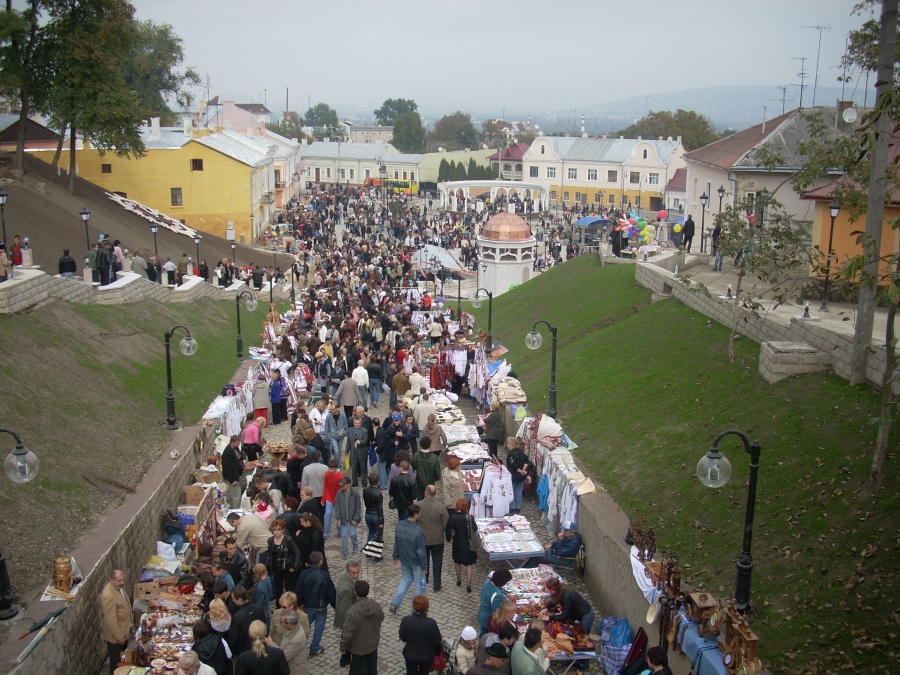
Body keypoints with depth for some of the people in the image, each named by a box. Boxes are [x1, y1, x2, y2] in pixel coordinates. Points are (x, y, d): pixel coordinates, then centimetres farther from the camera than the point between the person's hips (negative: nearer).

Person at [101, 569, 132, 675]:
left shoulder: (118, 586, -2)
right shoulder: (108, 596, -32)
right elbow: (111, 620, -28)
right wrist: (119, 637, -22)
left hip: (123, 630, 9)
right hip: (115, 635, -9)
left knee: (123, 659, 25)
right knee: (117, 662, 10)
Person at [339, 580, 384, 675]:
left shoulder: (352, 612, -33)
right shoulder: (377, 606, -15)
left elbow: (347, 633, -25)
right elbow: (381, 618, 6)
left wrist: (343, 647, -7)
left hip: (358, 648, -5)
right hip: (373, 644, 5)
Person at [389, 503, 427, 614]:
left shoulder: (399, 525, -11)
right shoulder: (417, 530, -29)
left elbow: (396, 543, 3)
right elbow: (421, 551, -21)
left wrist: (396, 556, 18)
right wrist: (424, 566, -10)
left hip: (404, 560, 6)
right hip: (416, 562, -6)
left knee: (406, 580, 25)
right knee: (420, 584, 14)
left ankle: (394, 603, 19)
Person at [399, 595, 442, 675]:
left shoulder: (405, 620, -24)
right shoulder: (431, 623, -29)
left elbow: (402, 638, -10)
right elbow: (437, 642, -18)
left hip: (410, 654, 1)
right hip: (426, 655, -1)